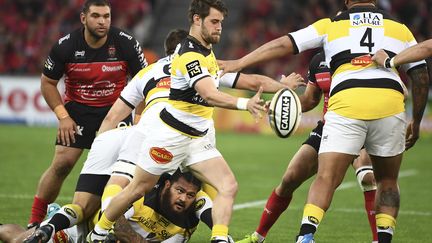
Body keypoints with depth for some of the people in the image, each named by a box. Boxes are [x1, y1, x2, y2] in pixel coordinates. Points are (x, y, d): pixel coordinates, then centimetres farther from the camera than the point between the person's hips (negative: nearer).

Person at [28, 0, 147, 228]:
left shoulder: (126, 44, -13)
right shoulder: (65, 46, -13)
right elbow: (47, 83, 1)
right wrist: (63, 116, -8)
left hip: (116, 109, 1)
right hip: (78, 110, -1)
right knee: (61, 164, -10)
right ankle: (34, 222, 2)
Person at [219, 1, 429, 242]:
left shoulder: (330, 25, 19)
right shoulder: (400, 28, 21)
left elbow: (283, 45, 15)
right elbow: (421, 77, 18)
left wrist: (239, 63, 22)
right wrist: (416, 123, 28)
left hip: (346, 104, -1)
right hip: (390, 103, 1)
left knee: (325, 179, -2)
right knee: (387, 181, 17)